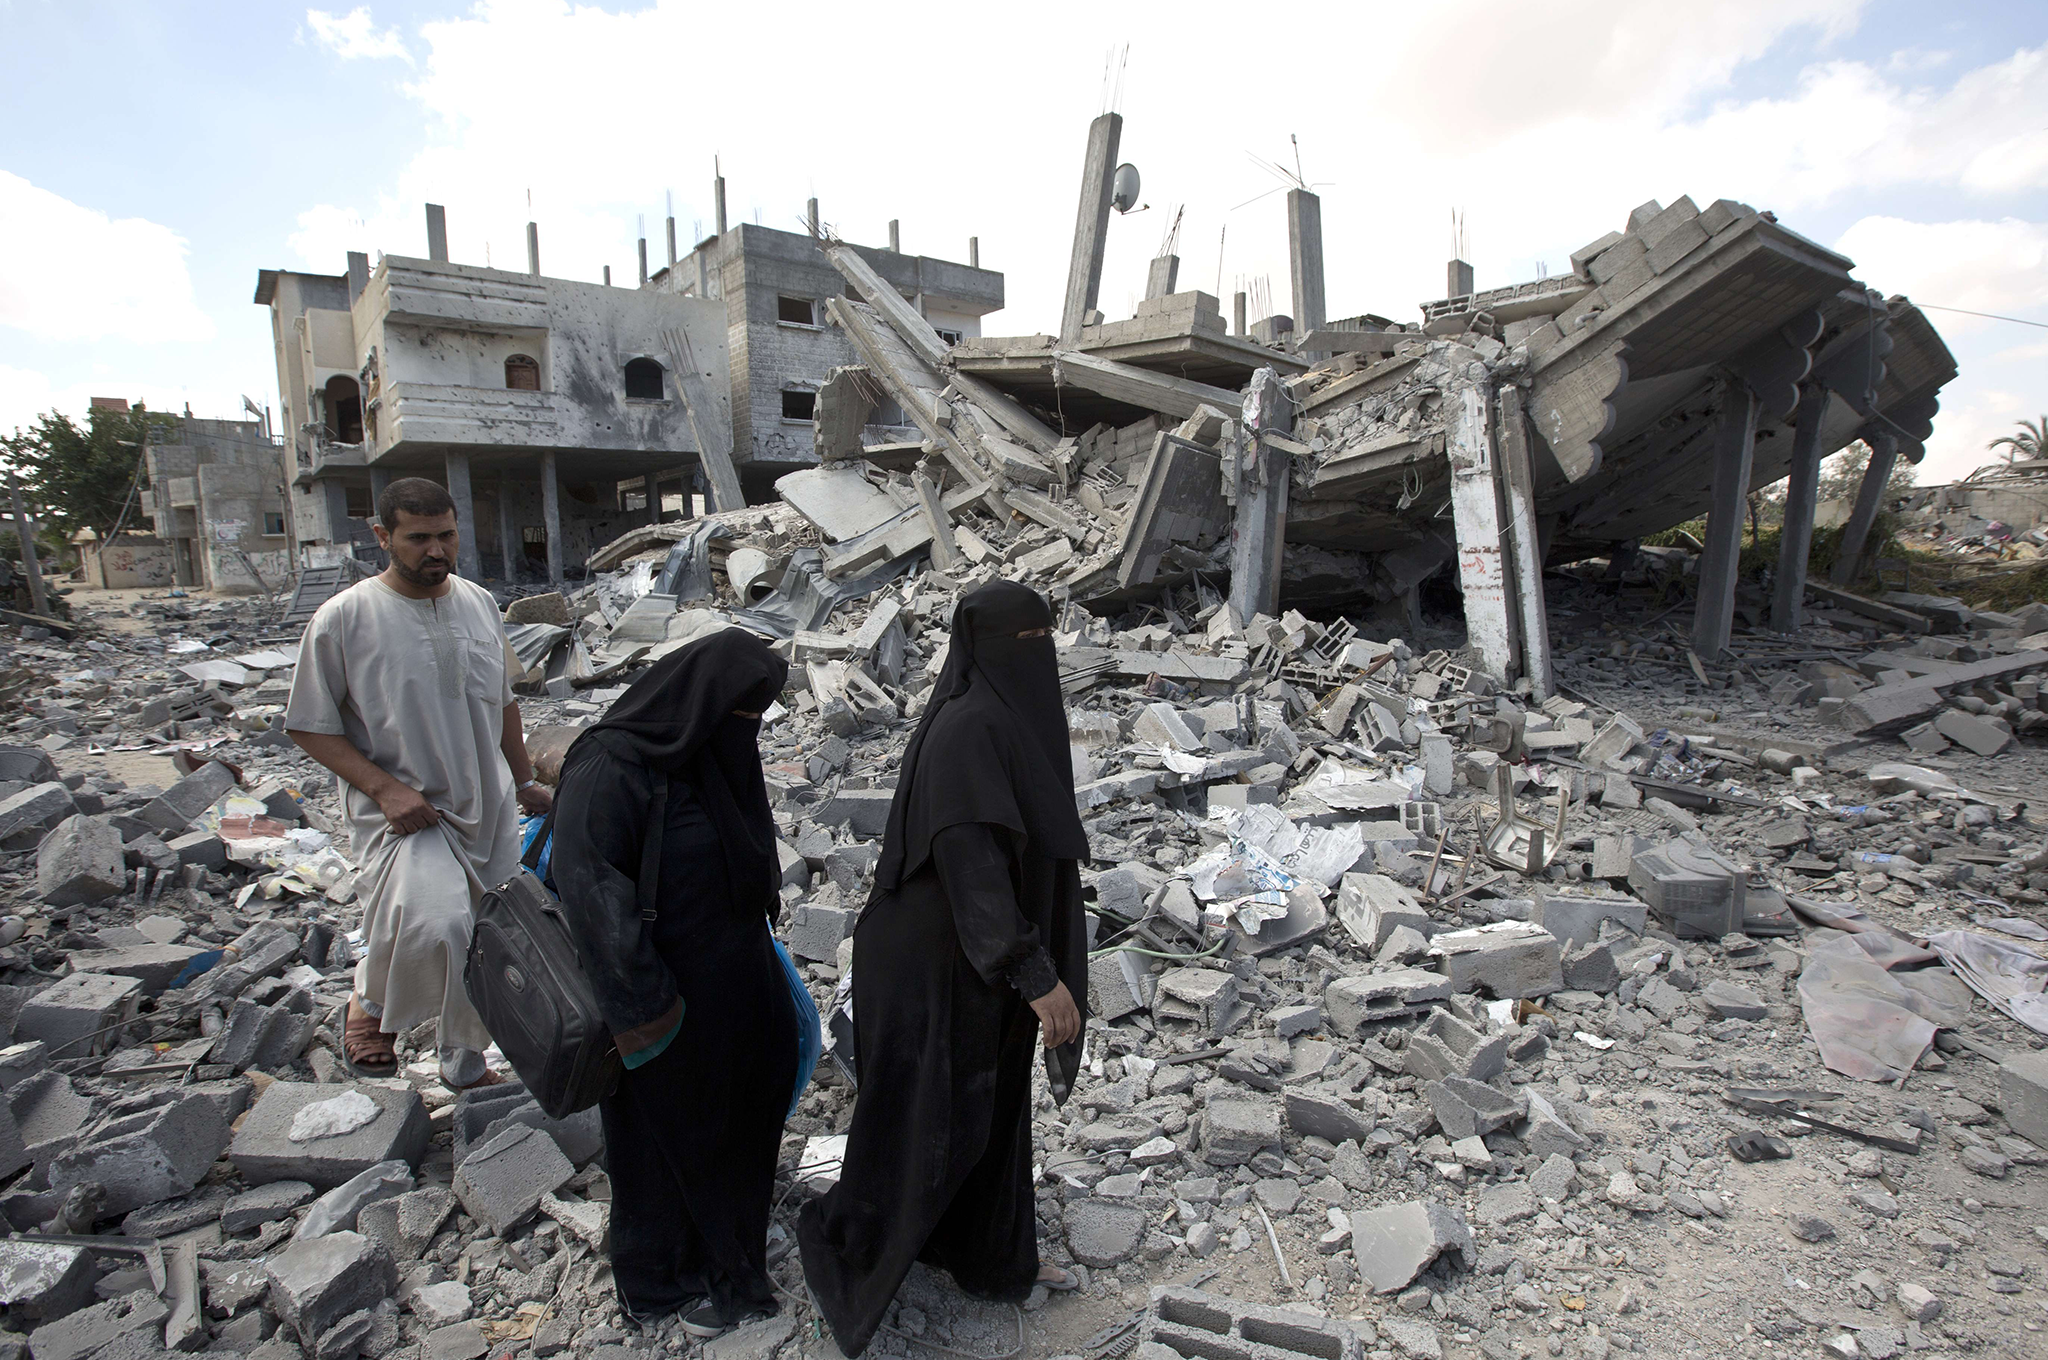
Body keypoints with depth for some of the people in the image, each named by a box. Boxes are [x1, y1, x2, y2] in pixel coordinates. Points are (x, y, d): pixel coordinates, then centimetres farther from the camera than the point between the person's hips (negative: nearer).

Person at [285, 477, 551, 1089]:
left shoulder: (479, 602, 6)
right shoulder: (344, 617, -10)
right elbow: (310, 725, -6)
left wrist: (523, 780, 20)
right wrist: (385, 787, -17)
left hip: (488, 806, 6)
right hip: (404, 810, -5)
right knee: (432, 924, -30)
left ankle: (466, 1065, 37)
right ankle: (371, 1002, 5)